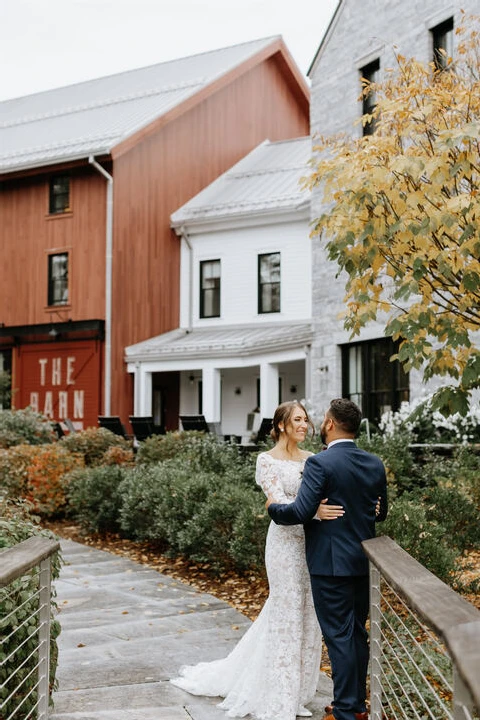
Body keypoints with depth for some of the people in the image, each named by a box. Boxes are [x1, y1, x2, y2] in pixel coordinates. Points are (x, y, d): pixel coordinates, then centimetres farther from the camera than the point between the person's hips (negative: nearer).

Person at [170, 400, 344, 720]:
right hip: (286, 542, -6)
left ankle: (299, 691, 24)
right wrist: (314, 511, -35)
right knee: (287, 616, 0)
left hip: (313, 542, 6)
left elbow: (327, 496, 4)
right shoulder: (268, 460, -7)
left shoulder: (311, 459, 10)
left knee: (309, 617, 10)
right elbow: (278, 502, -18)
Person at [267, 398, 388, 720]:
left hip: (330, 563, -7)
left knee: (339, 636, 1)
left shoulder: (320, 464, -17)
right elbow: (381, 512, 13)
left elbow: (301, 512, -22)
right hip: (364, 561, 7)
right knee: (358, 633, 17)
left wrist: (273, 507, -3)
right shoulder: (375, 464, 4)